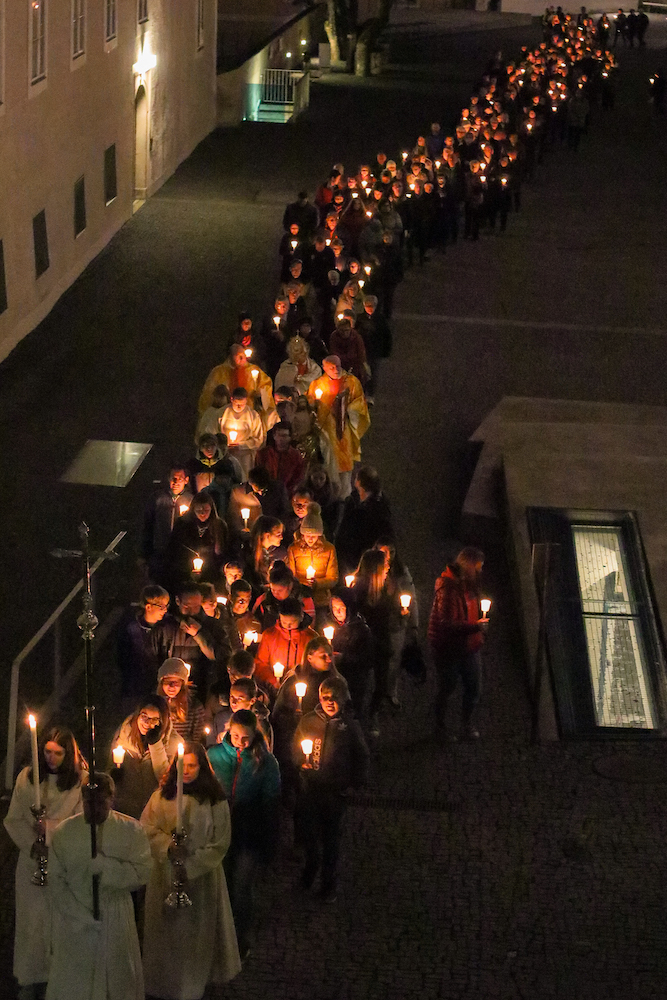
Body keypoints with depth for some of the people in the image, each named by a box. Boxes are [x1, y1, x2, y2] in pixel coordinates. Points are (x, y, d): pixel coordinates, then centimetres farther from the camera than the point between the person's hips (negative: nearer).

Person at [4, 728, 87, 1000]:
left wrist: (50, 829, -16)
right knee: (32, 919, 4)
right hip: (32, 859, 2)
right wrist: (32, 845, -8)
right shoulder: (27, 778, 3)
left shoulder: (82, 780, -4)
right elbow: (13, 820, 4)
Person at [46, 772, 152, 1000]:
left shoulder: (130, 829, -4)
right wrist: (83, 917, -12)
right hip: (75, 921, 0)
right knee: (73, 981, 6)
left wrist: (104, 866, -23)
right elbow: (56, 881, -4)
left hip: (117, 921, 0)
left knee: (118, 979, 8)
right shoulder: (64, 832, -2)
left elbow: (142, 872, -11)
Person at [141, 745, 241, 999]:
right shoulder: (162, 796, -1)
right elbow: (147, 828, 0)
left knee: (197, 931, 5)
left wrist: (192, 865, -12)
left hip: (202, 875, -1)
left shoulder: (215, 801, -5)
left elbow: (221, 842, -4)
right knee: (166, 929, 7)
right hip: (165, 872, 1)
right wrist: (168, 846, -18)